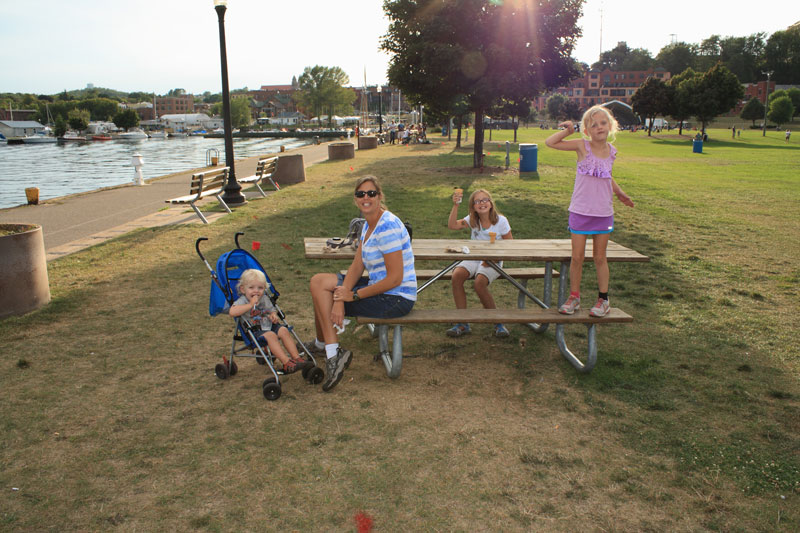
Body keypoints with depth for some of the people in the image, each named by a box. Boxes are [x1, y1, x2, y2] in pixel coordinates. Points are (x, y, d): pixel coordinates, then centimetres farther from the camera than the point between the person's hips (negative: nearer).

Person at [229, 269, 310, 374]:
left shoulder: (264, 299, 11)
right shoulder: (242, 301, -9)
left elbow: (272, 309, 25)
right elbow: (232, 312, -28)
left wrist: (273, 315, -2)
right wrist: (250, 304, -27)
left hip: (269, 326, 6)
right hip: (254, 331, -6)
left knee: (284, 330, -19)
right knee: (270, 335, -32)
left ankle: (296, 357, -19)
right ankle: (286, 363, -36)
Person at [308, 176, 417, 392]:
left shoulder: (388, 226, -23)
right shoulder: (368, 224, 8)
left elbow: (395, 279, -25)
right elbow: (357, 266, 2)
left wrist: (354, 295, -17)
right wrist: (339, 300, -14)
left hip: (396, 299, -10)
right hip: (378, 286, 10)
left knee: (321, 294, -6)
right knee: (318, 281, 11)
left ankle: (333, 354, 6)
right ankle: (322, 342, 26)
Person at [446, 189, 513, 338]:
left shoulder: (501, 220, -3)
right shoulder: (472, 220, 4)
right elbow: (452, 225, -11)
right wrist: (455, 205, -20)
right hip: (473, 259, 3)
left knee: (479, 282, -33)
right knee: (456, 275, -27)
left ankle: (497, 322, -11)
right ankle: (463, 323, -17)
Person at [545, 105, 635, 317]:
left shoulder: (611, 151, 3)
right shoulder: (582, 146, -8)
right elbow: (550, 142, -10)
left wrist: (619, 193, 24)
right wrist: (568, 131, -13)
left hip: (604, 212, 3)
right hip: (580, 211, -2)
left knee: (600, 257, 11)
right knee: (577, 257, 3)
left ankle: (603, 299, 23)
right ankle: (574, 297, 20)